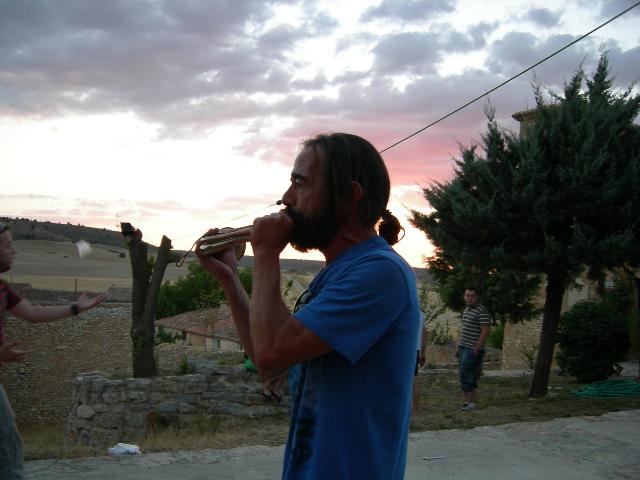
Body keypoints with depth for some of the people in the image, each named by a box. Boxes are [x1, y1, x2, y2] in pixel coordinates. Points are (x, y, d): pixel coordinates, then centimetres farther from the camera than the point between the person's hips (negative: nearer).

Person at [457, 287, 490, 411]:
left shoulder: (481, 311, -12)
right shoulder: (466, 310, 16)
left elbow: (485, 331, -16)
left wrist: (476, 348, -20)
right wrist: (459, 345, 18)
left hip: (473, 349, -9)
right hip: (463, 348, 9)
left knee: (466, 376, -11)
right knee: (471, 377, 10)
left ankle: (469, 402, -8)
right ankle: (471, 402, 14)